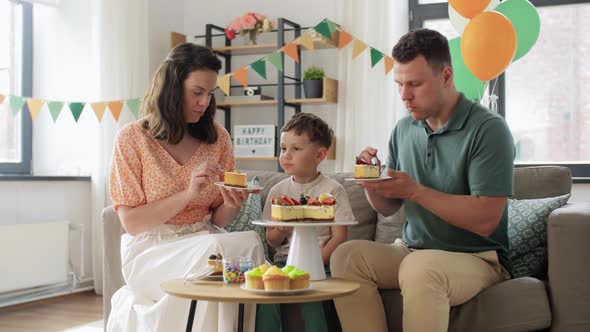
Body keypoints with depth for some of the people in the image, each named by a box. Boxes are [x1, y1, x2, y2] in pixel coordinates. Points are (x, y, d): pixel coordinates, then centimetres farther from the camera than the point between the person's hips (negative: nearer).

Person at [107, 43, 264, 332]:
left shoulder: (218, 138, 7)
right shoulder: (132, 138, -4)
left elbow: (218, 221, 11)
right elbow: (131, 222, -7)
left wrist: (231, 206, -13)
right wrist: (188, 194, -20)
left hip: (205, 241, 4)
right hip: (151, 249, -4)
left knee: (250, 242, -29)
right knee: (215, 251, -34)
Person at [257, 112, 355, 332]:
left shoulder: (332, 190, 0)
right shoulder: (278, 191, 10)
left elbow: (339, 238, -5)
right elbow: (271, 241, 11)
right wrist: (280, 231, -12)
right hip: (285, 259, 3)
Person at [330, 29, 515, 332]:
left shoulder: (487, 129, -13)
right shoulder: (404, 129, 7)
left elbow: (485, 220, -20)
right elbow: (388, 208, 14)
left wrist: (415, 191, -23)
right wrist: (371, 183, -8)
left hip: (476, 258, -6)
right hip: (412, 250, 6)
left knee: (421, 268, -36)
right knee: (346, 256, -20)